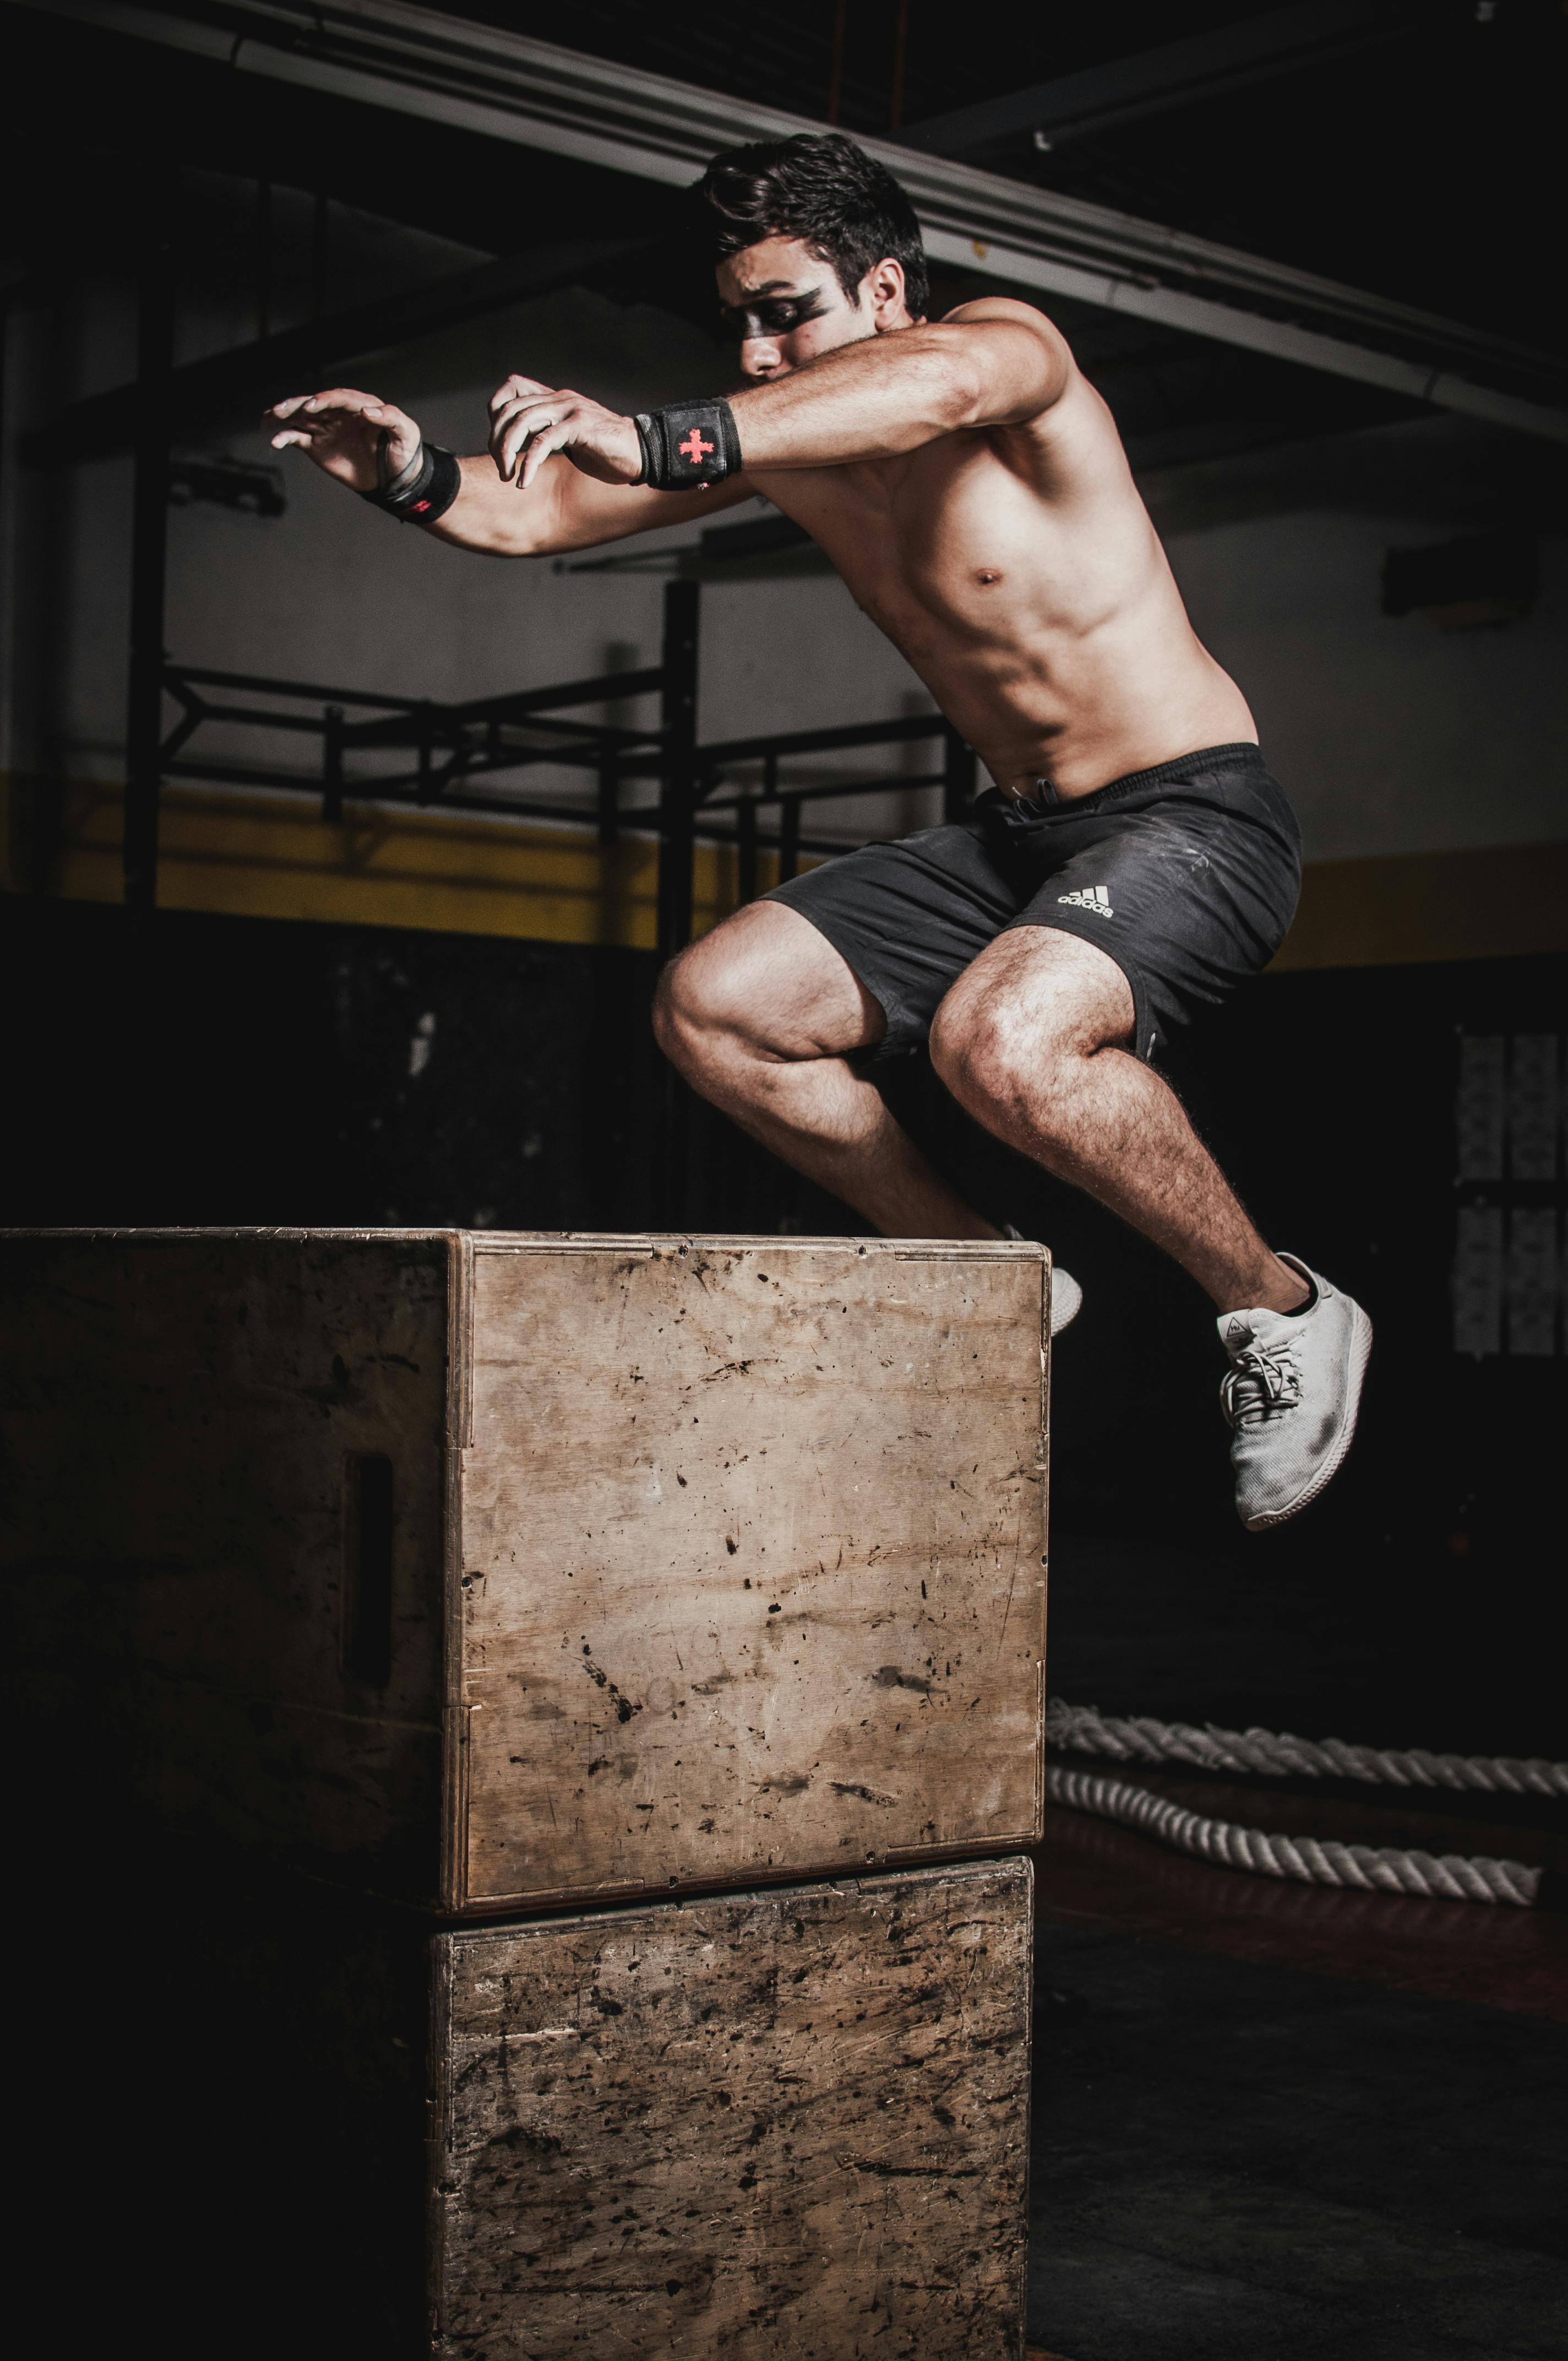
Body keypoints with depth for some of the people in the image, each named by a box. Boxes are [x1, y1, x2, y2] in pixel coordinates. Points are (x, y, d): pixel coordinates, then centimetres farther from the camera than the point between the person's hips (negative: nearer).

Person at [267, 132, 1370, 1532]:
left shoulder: (1011, 347, -15)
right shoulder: (779, 444, 5)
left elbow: (938, 383, -41)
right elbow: (535, 512, 0)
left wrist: (663, 442, -54)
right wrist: (416, 477, -23)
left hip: (1197, 821, -8)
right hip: (1017, 834, 8)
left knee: (997, 1038, -35)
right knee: (713, 1009, -2)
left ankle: (1283, 1312, -12)